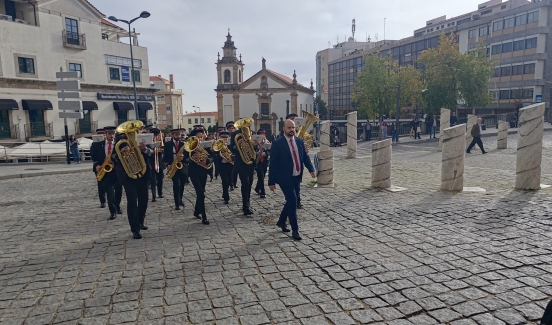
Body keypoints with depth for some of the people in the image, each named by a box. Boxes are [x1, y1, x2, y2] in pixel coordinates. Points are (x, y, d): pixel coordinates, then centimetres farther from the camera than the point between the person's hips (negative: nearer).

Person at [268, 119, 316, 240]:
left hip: (296, 177, 6)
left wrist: (311, 169, -8)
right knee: (293, 201, -9)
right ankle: (295, 230, 3)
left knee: (291, 201, 16)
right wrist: (271, 181, -10)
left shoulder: (299, 141, 6)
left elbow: (305, 157, 10)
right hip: (285, 178, -6)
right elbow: (273, 163, -10)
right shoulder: (277, 143, -10)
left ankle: (281, 221, 38)